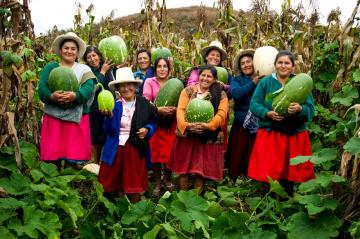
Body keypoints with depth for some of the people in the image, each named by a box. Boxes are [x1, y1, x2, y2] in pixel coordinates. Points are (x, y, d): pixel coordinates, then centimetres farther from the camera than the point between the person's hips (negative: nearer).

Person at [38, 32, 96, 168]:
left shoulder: (84, 70, 8)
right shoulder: (50, 68, 10)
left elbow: (88, 89, -9)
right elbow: (41, 89, -2)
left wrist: (75, 96, -30)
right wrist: (52, 96, -24)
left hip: (77, 118, 0)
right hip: (53, 117, 1)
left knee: (74, 156, -2)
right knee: (52, 157, 0)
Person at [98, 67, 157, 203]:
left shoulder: (144, 104, 2)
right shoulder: (114, 105, -3)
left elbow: (153, 123, 13)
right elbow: (109, 130, -8)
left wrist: (147, 130, -7)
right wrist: (109, 116, -24)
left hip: (137, 149, 1)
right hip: (117, 149, 0)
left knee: (135, 186, 5)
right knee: (117, 185, 8)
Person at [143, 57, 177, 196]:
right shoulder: (149, 82, 0)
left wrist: (176, 109, -15)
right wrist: (158, 109, -24)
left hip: (171, 123, 2)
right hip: (154, 122, -1)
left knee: (170, 153, 0)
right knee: (155, 153, 0)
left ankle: (166, 179, 24)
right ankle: (157, 183, 17)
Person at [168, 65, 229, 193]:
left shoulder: (221, 94, 3)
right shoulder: (188, 91, 6)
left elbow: (222, 114, -9)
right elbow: (180, 110, -4)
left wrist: (208, 125, -25)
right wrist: (186, 124, -23)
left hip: (208, 138, -1)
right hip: (187, 135, 1)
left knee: (201, 169, 3)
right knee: (183, 167, 7)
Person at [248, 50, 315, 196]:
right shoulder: (265, 82, 2)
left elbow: (311, 110, -2)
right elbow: (254, 104, -1)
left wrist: (300, 109, -25)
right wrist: (268, 113, -19)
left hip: (294, 136, 1)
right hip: (269, 135, -1)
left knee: (290, 172, 8)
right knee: (268, 172, -1)